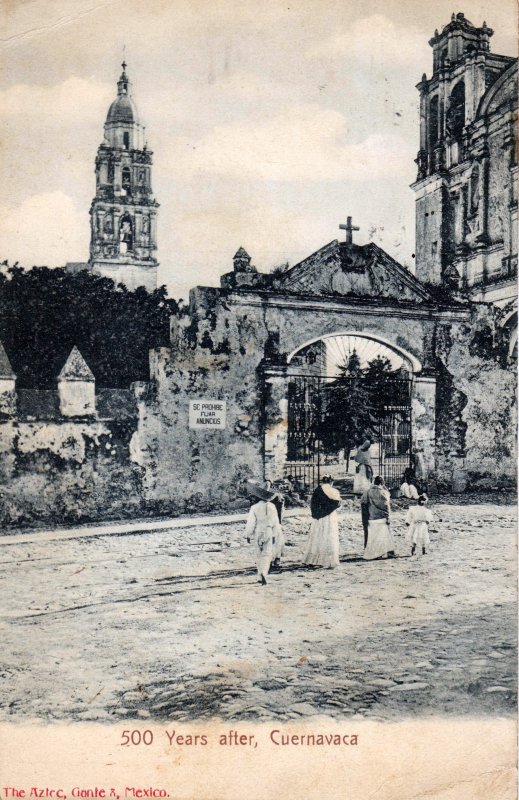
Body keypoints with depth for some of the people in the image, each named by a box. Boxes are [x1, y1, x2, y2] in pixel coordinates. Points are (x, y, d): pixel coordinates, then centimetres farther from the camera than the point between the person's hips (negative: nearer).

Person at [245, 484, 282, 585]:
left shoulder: (254, 508, -11)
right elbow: (275, 522, 0)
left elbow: (251, 523, -9)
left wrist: (248, 535, 2)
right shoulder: (271, 506, -3)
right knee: (267, 555, 0)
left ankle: (260, 577, 18)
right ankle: (263, 573, -20)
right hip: (269, 534, 1)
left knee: (259, 555, 13)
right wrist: (275, 535, 8)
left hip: (258, 534, 0)